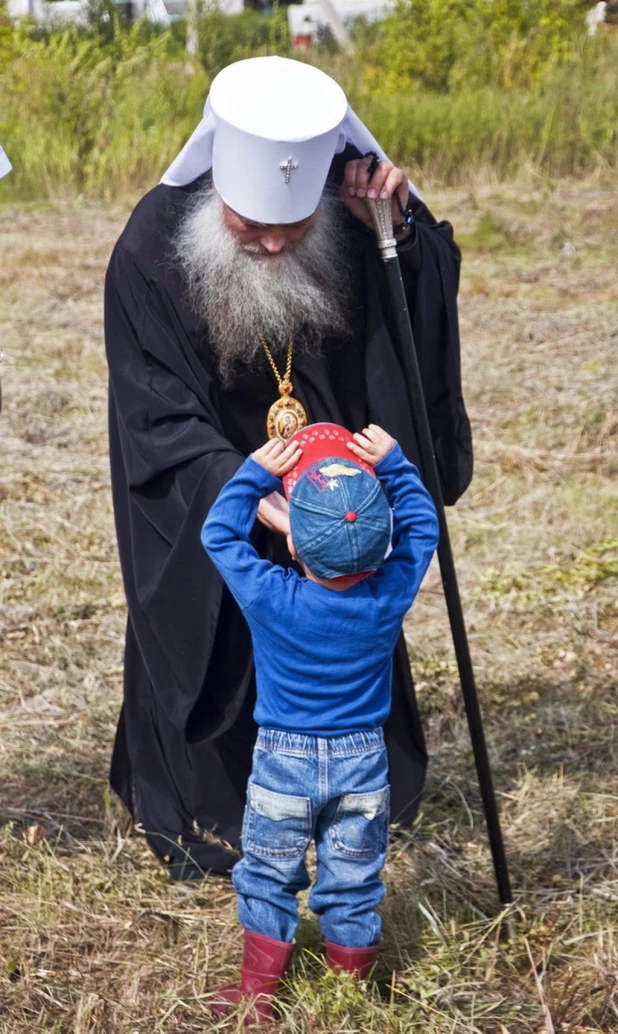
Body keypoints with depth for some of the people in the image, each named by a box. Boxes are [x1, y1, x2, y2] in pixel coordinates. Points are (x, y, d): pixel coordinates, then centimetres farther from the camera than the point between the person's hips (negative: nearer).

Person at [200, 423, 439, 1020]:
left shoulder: (269, 598, -21)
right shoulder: (391, 596, -16)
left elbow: (218, 533, -7)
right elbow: (421, 525, 0)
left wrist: (257, 473, -8)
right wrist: (392, 465, -2)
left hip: (283, 761, -2)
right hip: (363, 759, 2)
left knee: (267, 880, 15)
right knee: (353, 886, 15)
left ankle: (258, 993, 22)